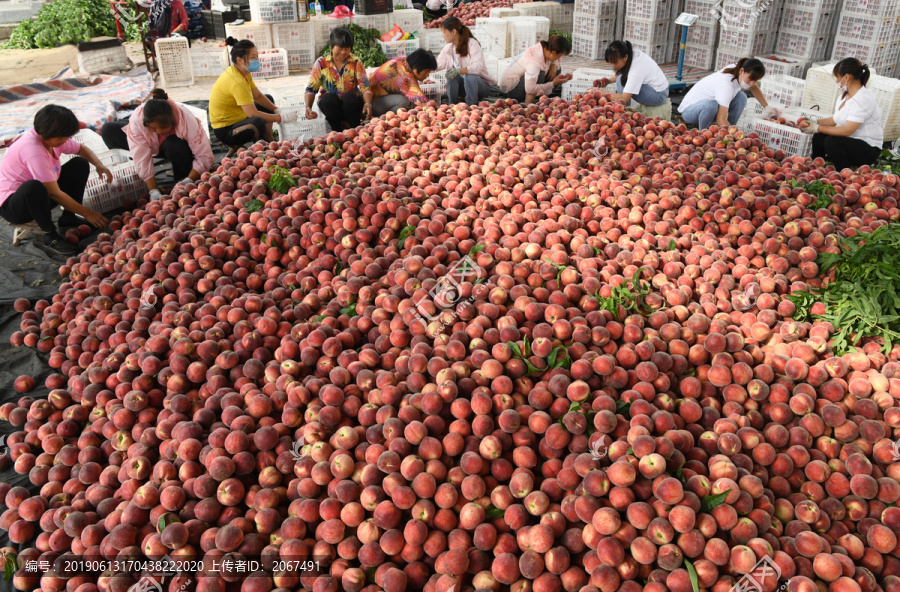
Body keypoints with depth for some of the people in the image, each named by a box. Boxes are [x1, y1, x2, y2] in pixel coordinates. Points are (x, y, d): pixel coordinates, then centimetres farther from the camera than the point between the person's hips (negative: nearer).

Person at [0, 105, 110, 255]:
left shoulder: (52, 136, -6)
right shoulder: (34, 151, -31)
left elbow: (81, 149, 13)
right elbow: (55, 194, -29)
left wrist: (99, 165, -8)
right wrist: (87, 213, -23)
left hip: (40, 197, 9)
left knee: (80, 164, 1)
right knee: (33, 187, -44)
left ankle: (68, 219, 1)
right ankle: (50, 235, -21)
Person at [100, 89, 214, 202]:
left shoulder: (187, 121, -37)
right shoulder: (137, 120, -31)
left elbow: (205, 156, -35)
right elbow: (142, 160, -31)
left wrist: (189, 181, -46)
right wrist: (153, 191, -37)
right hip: (153, 146, 2)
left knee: (174, 145, -40)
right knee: (108, 130, -14)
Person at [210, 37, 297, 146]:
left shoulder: (243, 72, 1)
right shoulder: (237, 82, -29)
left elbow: (258, 96, 11)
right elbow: (253, 114, -31)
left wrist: (277, 111, -3)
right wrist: (281, 117, -23)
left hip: (237, 118, 11)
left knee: (268, 99, 23)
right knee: (258, 122, -40)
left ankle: (269, 142, 21)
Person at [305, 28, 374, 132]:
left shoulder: (356, 62, 0)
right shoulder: (321, 63, -1)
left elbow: (365, 87, -10)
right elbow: (311, 88, -4)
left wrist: (368, 103, -32)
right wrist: (308, 107, -24)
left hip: (350, 103, 0)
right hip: (329, 103, 1)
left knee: (349, 98, -35)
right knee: (330, 97, -34)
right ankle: (338, 131, -19)